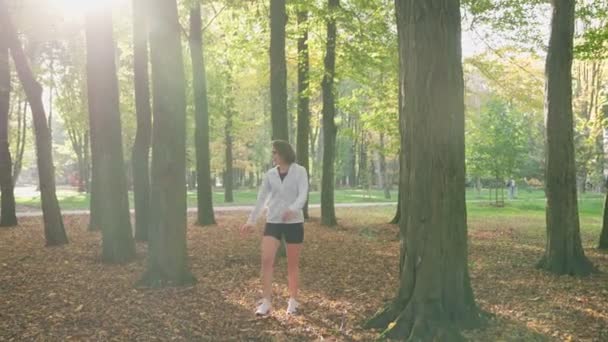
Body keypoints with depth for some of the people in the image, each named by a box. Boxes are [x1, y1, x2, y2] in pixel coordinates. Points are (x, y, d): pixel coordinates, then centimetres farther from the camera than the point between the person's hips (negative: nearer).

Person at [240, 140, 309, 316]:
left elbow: (303, 194, -16)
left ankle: (293, 300, 22)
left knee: (293, 263, 7)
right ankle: (266, 302, -6)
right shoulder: (270, 174, 5)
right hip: (273, 222, 3)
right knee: (266, 260, -11)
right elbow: (261, 198, 9)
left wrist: (293, 209, -35)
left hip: (294, 222, -2)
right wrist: (252, 220, 4)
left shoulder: (300, 171, -5)